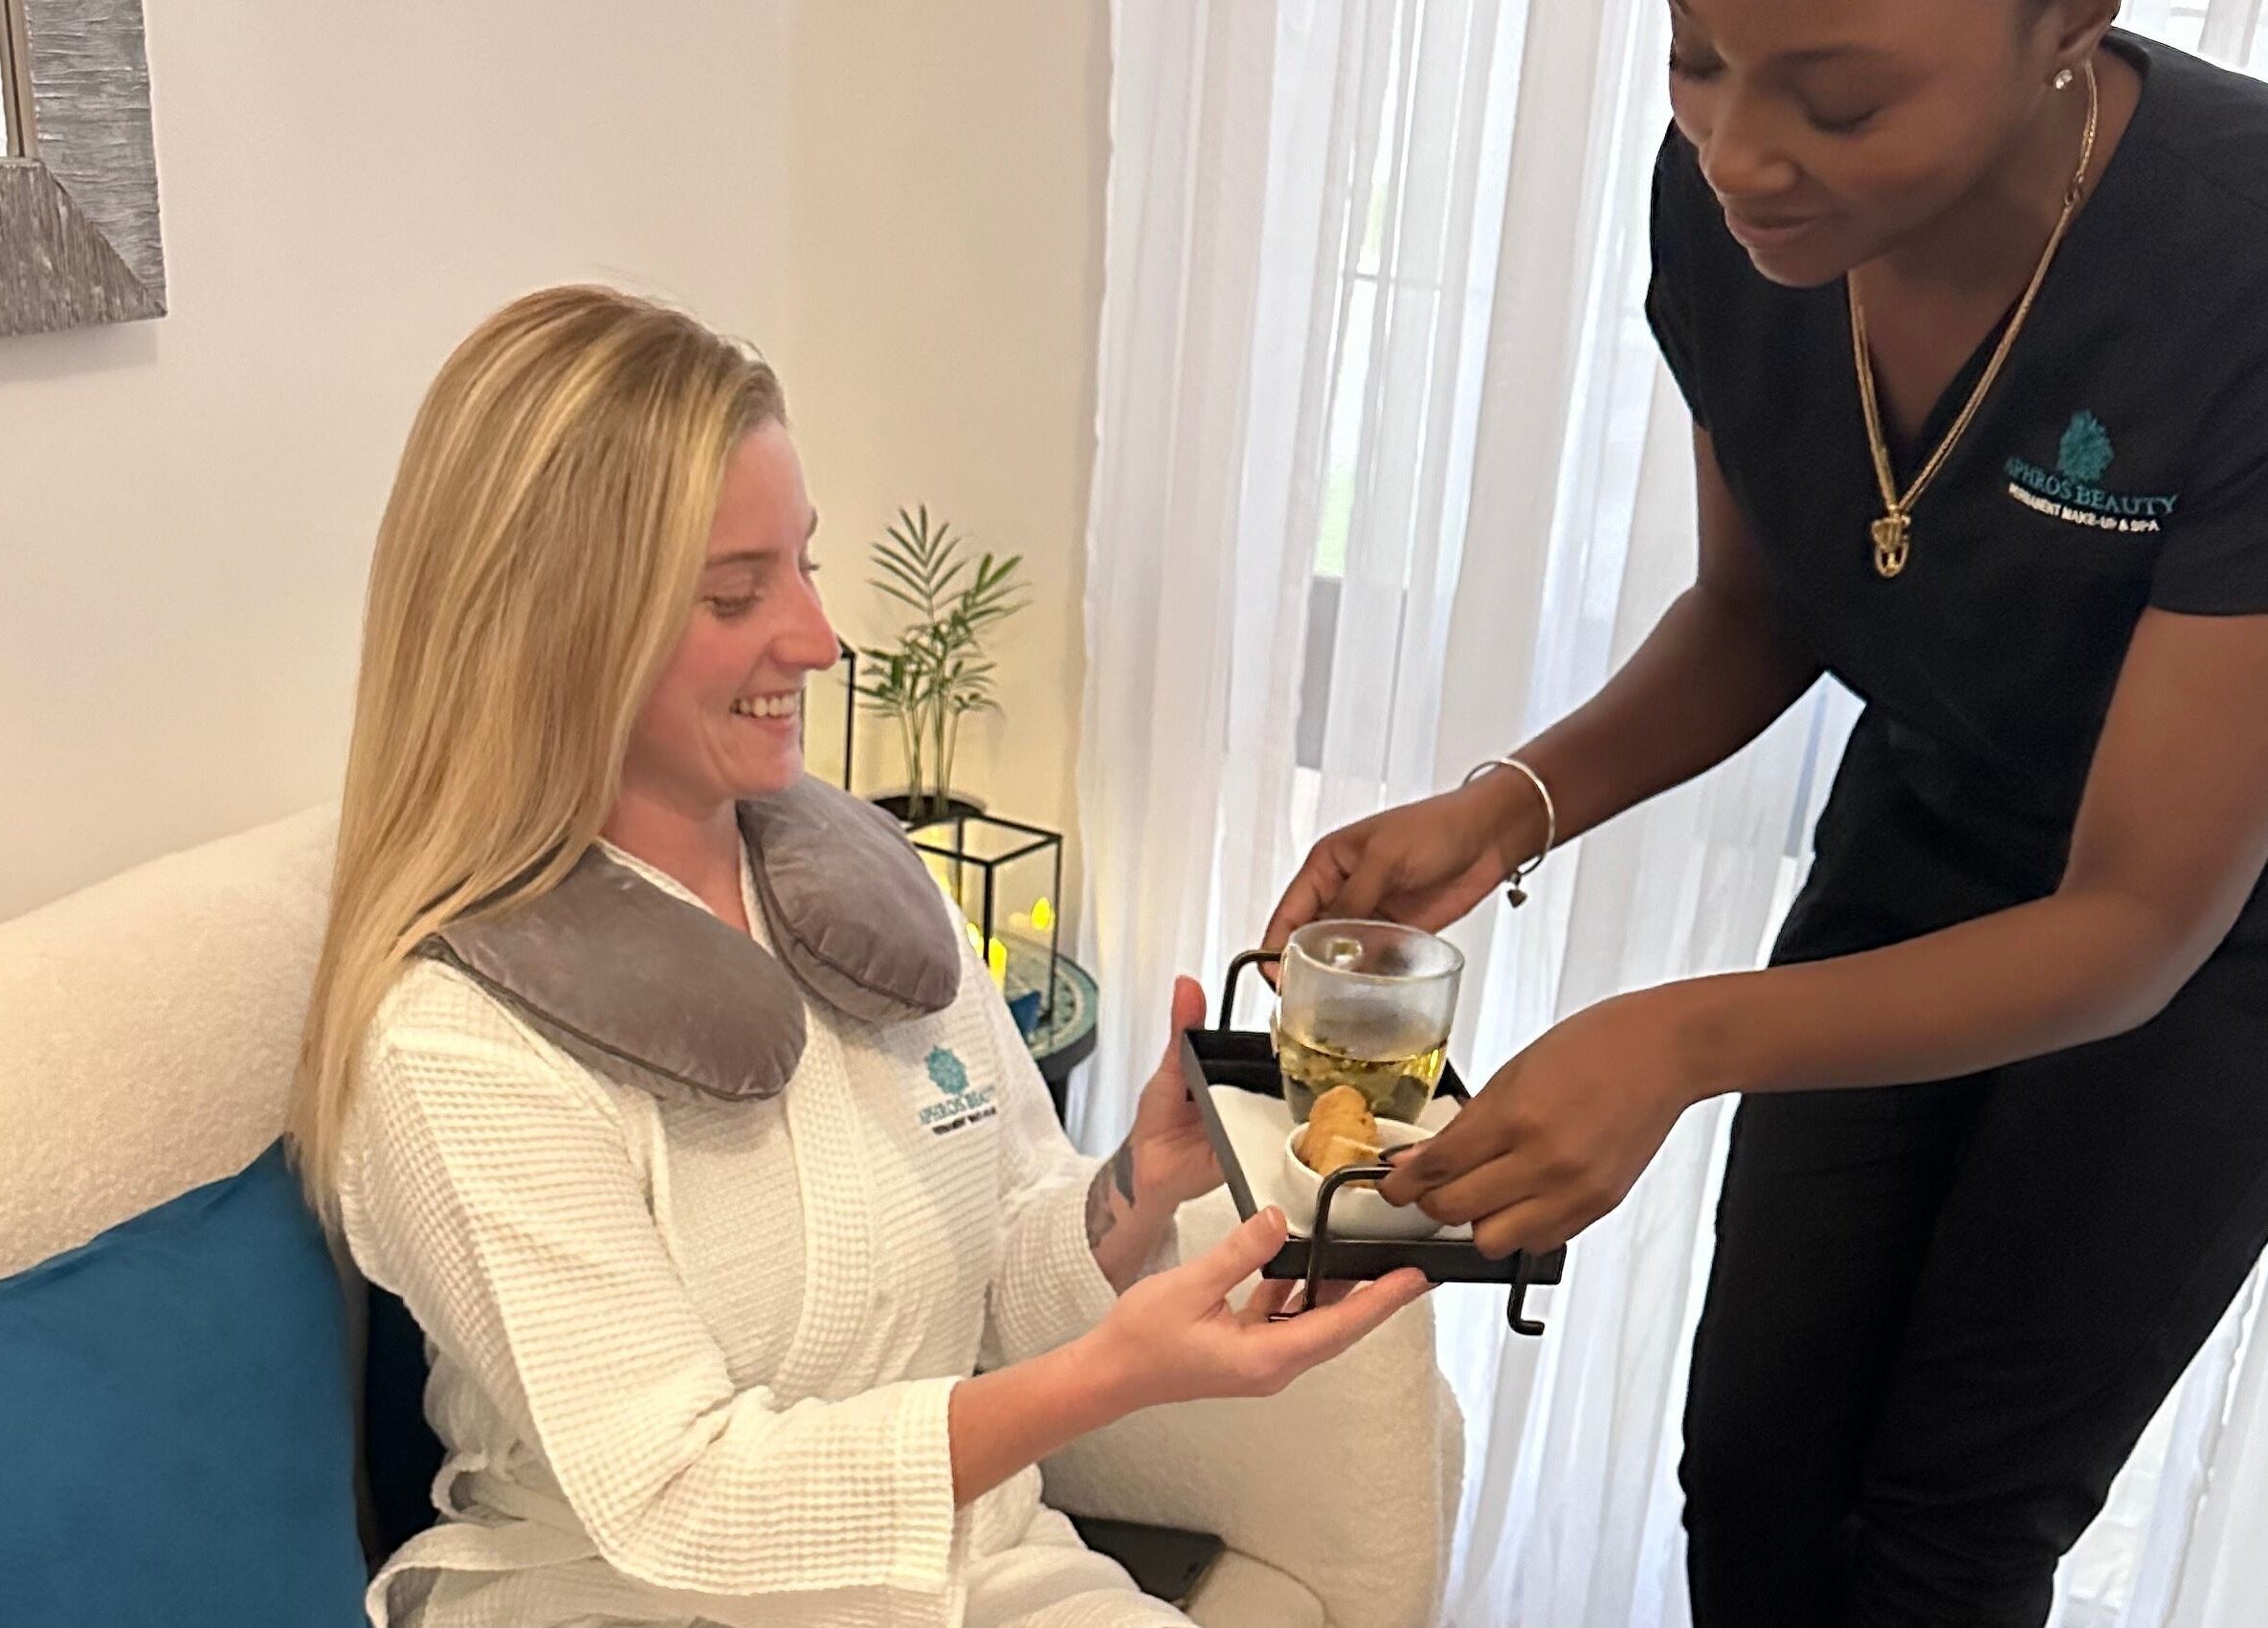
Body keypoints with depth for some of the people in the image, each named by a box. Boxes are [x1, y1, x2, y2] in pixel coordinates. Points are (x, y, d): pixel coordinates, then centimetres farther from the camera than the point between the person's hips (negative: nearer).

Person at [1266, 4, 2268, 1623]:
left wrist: (1686, 1039, -41)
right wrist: (1509, 807, -21)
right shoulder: (1723, 200, -21)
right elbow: (1755, 610, -4)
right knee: (1756, 1462, 9)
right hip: (1921, 845, 4)